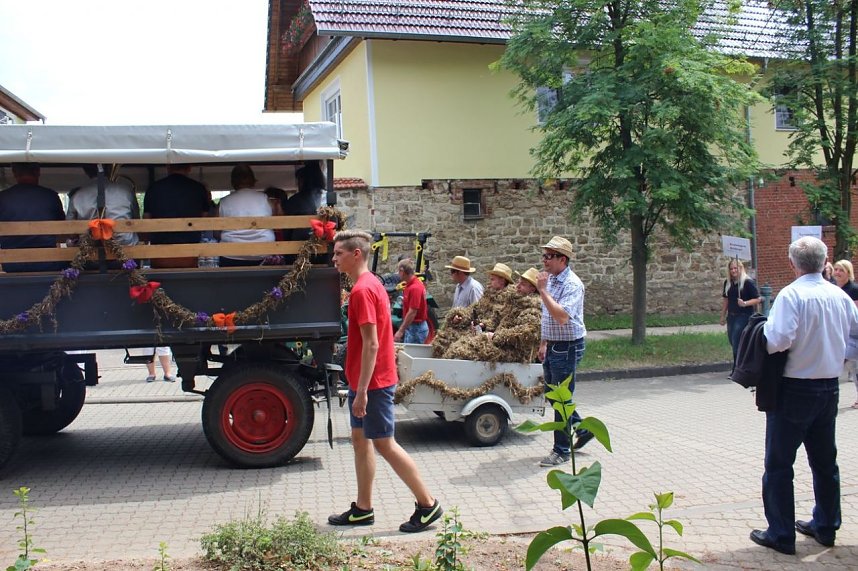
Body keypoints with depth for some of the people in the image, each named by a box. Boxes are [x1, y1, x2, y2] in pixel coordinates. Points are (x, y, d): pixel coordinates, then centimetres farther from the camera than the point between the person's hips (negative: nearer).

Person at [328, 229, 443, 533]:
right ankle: (362, 509, 23)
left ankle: (428, 505, 7)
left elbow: (371, 344, -23)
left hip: (372, 383, -10)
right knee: (360, 440, 14)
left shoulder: (362, 290, -19)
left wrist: (362, 391, -23)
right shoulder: (371, 284, 12)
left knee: (384, 444, -3)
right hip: (364, 381, 10)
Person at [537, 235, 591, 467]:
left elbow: (562, 317, -31)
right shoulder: (550, 280, 9)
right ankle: (582, 429, 33)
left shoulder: (572, 284, -18)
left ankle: (561, 450, 10)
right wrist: (544, 343, 20)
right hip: (553, 346, 9)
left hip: (567, 347, -9)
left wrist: (543, 291, -29)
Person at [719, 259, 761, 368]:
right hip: (731, 316, 7)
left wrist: (745, 303, -24)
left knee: (737, 343, -11)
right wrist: (723, 316, 17)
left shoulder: (748, 282, -10)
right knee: (733, 342, 10)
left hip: (744, 316, -7)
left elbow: (758, 299, -10)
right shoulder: (728, 283, 9)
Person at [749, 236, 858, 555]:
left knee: (779, 464, 4)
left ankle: (781, 535, 8)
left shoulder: (791, 295, -19)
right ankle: (825, 526, 31)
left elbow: (778, 339, -29)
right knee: (824, 460, 19)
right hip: (829, 388, 7)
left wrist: (762, 332, -9)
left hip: (795, 389, -6)